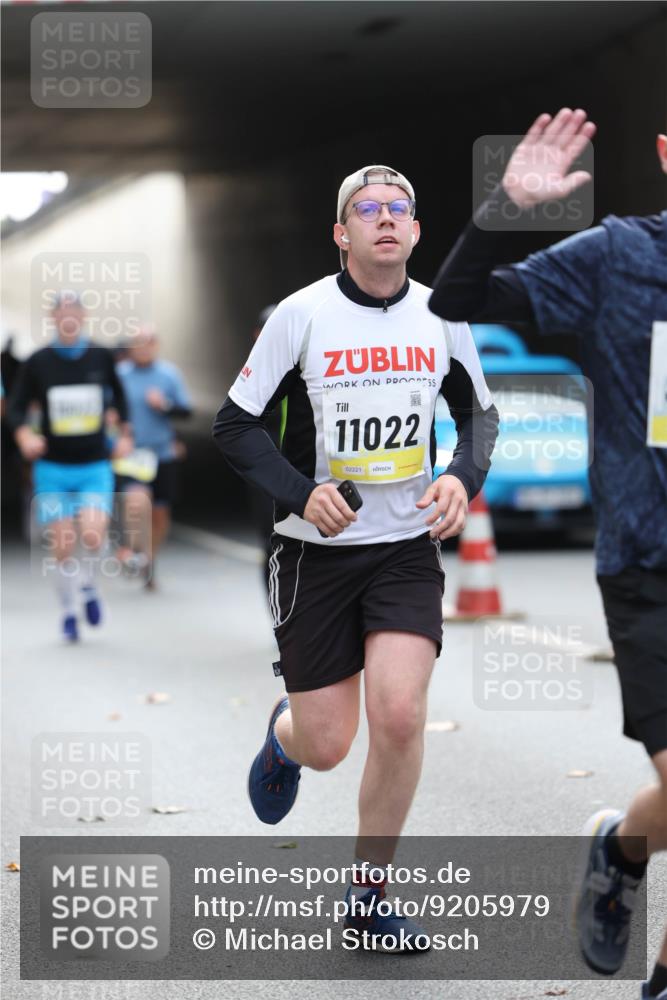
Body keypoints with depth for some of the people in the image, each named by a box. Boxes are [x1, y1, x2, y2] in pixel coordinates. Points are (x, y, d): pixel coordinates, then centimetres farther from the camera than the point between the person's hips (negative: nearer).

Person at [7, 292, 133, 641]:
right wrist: (25, 435, -17)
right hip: (52, 468, 0)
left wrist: (125, 434, 13)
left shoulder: (101, 357, 1)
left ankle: (88, 586, 12)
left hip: (95, 467, 0)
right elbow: (16, 407, 2)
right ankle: (69, 611, 18)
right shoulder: (37, 362, -3)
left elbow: (117, 395, 19)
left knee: (93, 534, -19)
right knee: (62, 546, -4)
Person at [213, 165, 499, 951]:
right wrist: (300, 493, -20)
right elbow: (234, 426, -4)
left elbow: (478, 412, 16)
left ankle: (366, 900, 2)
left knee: (400, 716, -17)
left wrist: (463, 476, -5)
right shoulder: (302, 314, -9)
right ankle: (283, 735, 41)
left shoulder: (441, 315, 0)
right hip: (316, 553, -2)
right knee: (325, 747, 0)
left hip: (408, 548, 2)